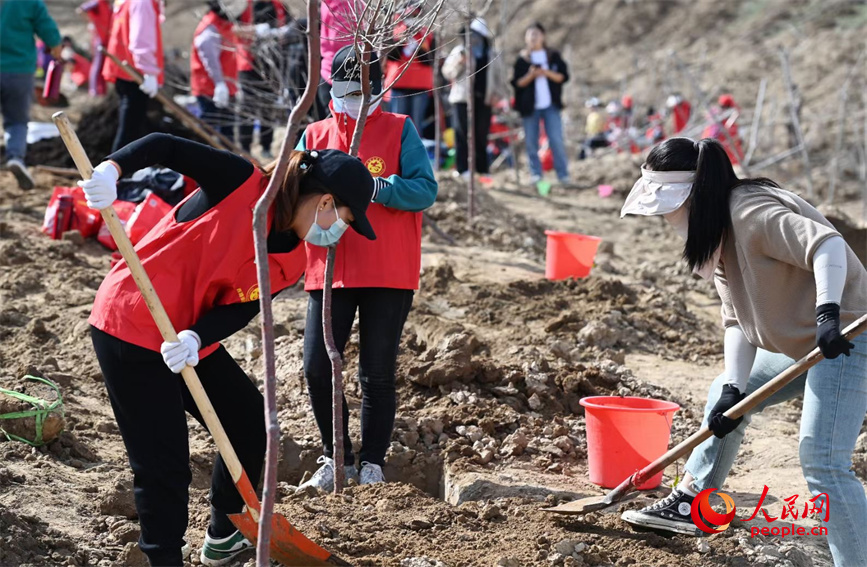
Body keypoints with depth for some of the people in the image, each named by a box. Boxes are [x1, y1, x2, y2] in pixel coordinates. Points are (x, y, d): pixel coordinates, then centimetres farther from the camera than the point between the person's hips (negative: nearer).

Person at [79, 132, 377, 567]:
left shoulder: (291, 263, 2)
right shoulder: (242, 185, -16)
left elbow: (238, 311, -7)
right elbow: (165, 147, -18)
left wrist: (195, 338, -26)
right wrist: (111, 168, -36)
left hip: (190, 340, 9)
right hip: (130, 324, -8)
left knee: (251, 422, 17)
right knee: (163, 461, -8)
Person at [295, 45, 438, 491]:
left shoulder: (399, 131, 1)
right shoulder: (314, 135, 10)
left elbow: (425, 190, -9)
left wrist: (370, 188, -22)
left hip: (389, 274, -3)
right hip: (329, 270, 3)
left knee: (377, 374, 3)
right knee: (317, 368, -2)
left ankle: (372, 463, 17)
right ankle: (336, 458, 17)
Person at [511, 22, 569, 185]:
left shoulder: (553, 56, 6)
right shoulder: (521, 59, 4)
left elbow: (564, 76, 2)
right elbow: (516, 83, 0)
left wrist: (548, 73, -13)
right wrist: (531, 75, -16)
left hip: (551, 105, 0)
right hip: (529, 106, 0)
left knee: (556, 140, -4)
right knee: (531, 142, 2)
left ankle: (563, 174, 2)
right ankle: (535, 173, 12)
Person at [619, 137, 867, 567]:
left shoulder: (750, 213, -22)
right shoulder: (716, 234, 8)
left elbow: (827, 244, -34)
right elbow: (738, 320, 4)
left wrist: (828, 312, -45)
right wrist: (732, 388, -7)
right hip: (798, 340, 11)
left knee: (821, 461, -19)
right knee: (723, 398, 23)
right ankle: (689, 505, 38)